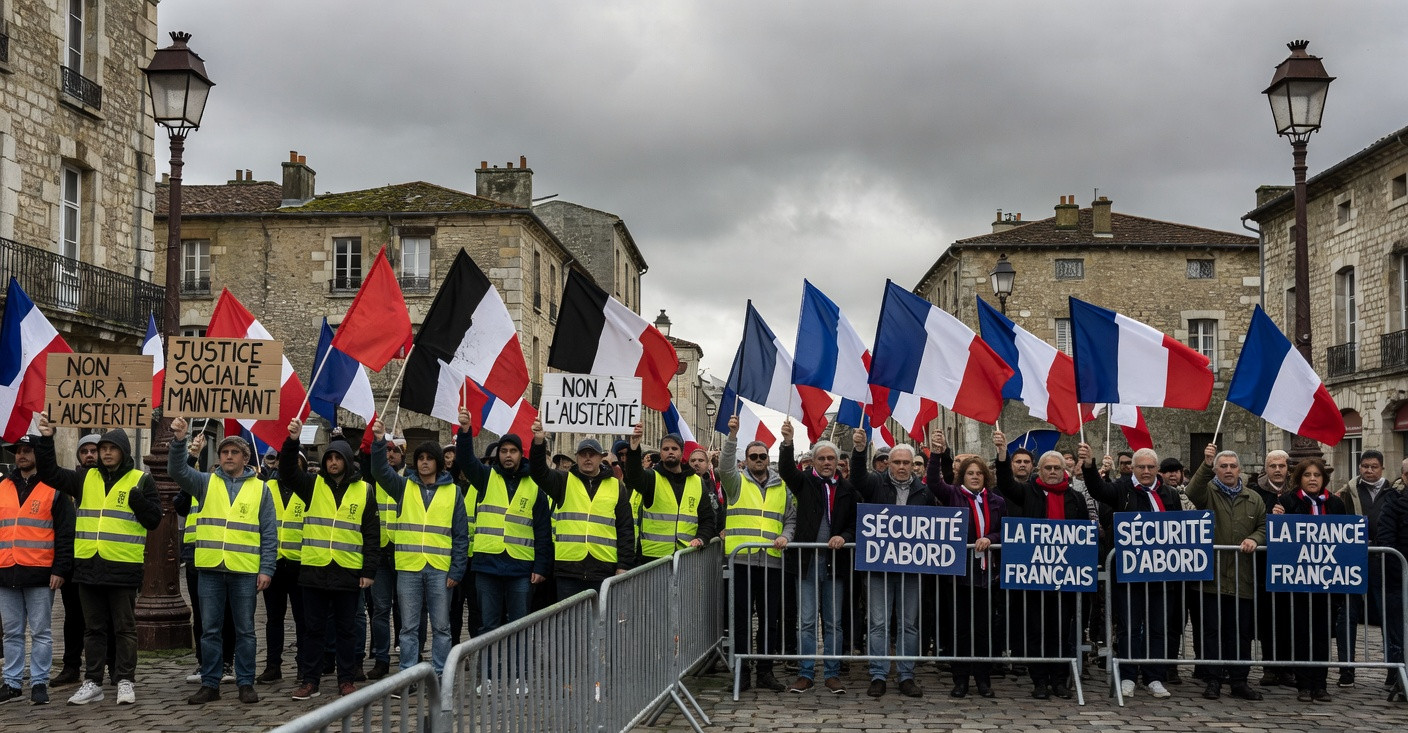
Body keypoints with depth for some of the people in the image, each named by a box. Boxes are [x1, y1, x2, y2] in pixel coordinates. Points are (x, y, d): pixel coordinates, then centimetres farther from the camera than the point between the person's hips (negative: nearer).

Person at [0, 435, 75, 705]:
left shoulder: (54, 488, 0)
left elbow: (65, 533, -3)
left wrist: (60, 569, -10)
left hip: (40, 574, -4)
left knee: (41, 632, 1)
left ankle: (39, 683, 7)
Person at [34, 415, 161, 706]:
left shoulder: (141, 480, 1)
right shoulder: (85, 478, 12)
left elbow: (154, 520, -3)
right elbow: (50, 474, 11)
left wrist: (138, 500, -21)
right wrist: (46, 440, 1)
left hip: (123, 567, -4)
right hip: (88, 565, 4)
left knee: (124, 628, 3)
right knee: (93, 628, 11)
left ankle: (126, 681, 10)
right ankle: (92, 682, 18)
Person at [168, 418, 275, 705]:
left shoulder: (259, 488, 7)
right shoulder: (206, 483, 10)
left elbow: (269, 534, 5)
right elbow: (178, 470, -8)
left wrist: (266, 569, -3)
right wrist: (179, 440, -25)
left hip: (245, 571, -1)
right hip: (210, 568, 1)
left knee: (244, 629, 6)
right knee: (210, 629, 7)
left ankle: (246, 683, 14)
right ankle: (210, 684, 15)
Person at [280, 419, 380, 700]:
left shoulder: (363, 490, 4)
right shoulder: (313, 485, 7)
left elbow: (372, 534, 3)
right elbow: (288, 472, -9)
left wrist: (369, 571, -2)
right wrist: (292, 441, -24)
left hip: (348, 571, -1)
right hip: (315, 569, 1)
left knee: (346, 628, 8)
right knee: (314, 627, 7)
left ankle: (346, 680, 17)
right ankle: (310, 680, 15)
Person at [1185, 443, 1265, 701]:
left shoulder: (1253, 499, 15)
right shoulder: (1207, 492, 3)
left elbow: (1264, 526, 14)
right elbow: (1192, 491, -20)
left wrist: (1255, 539, -7)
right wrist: (1206, 465, -34)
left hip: (1243, 578, 3)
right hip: (1213, 575, -3)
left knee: (1241, 631, 7)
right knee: (1212, 630, 1)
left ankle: (1239, 680, 16)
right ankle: (1213, 680, 8)